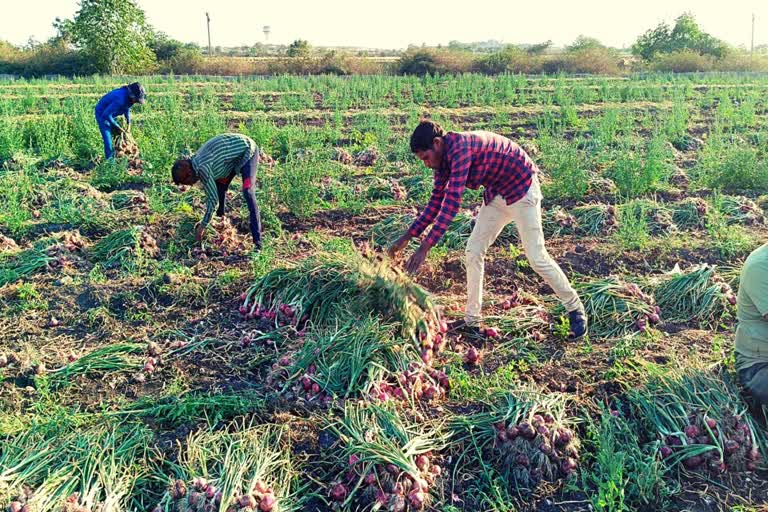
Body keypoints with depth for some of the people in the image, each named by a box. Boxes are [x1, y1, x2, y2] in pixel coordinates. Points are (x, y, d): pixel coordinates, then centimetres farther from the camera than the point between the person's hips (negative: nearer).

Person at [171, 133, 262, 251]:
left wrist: (202, 226, -16)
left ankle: (257, 241, -26)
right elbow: (211, 192, 12)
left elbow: (213, 198, -23)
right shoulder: (197, 161, 1)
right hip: (236, 151, 10)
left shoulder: (202, 167, -26)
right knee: (219, 187, 12)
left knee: (248, 192, -22)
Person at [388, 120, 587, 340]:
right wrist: (408, 236, 0)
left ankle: (575, 309, 14)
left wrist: (425, 246, -39)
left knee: (537, 257, -6)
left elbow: (452, 201, -37)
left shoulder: (460, 147, -31)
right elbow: (436, 201, 5)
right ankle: (472, 320, 10)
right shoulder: (445, 157, -2)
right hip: (495, 194, 9)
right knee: (473, 252, 2)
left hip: (521, 188, -9)